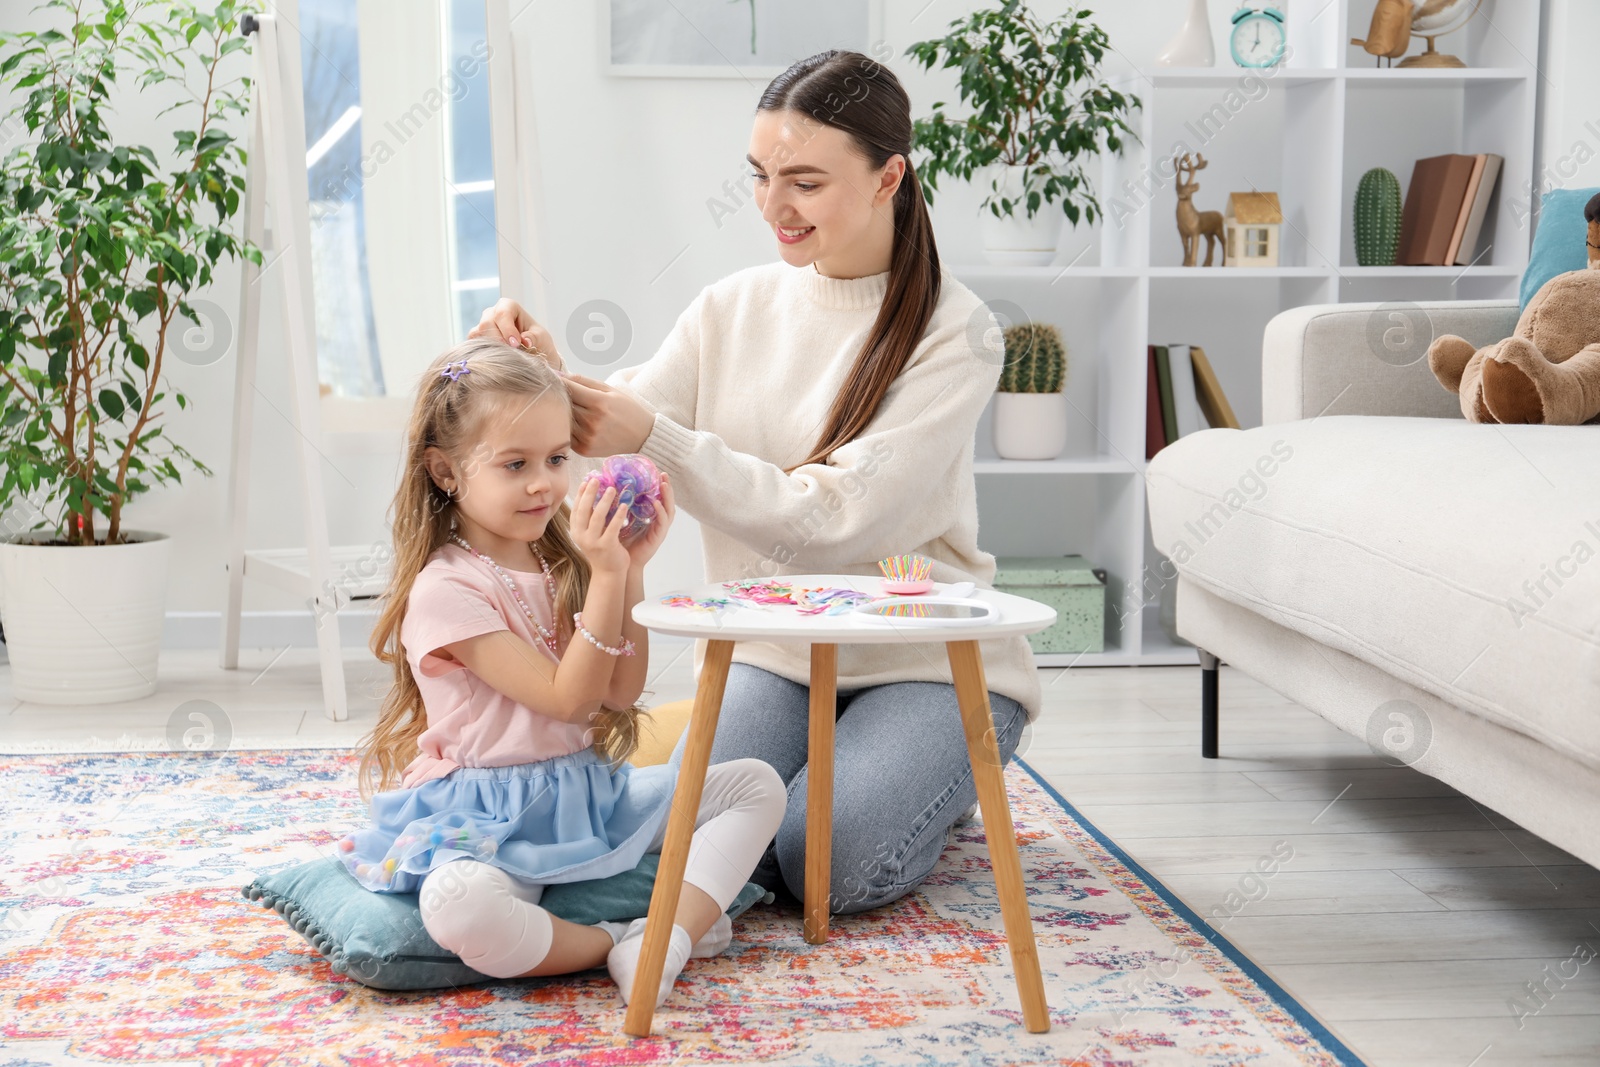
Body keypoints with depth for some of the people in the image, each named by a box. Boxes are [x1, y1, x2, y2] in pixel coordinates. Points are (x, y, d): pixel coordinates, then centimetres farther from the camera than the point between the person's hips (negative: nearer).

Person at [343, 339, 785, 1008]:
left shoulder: (560, 564, 10)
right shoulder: (446, 588, -14)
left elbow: (622, 691, 4)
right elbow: (568, 700, -18)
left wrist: (632, 568, -5)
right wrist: (606, 577, -24)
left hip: (587, 790, 8)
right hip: (491, 818, -7)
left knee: (757, 784, -5)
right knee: (459, 906, -41)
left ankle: (663, 941, -25)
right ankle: (617, 947, -22)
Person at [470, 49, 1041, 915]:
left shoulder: (953, 332, -12)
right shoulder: (731, 308, 4)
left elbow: (834, 519, -22)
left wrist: (654, 436, -29)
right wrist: (554, 380, -21)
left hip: (928, 663, -4)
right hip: (768, 650, 4)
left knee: (825, 862, -23)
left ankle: (932, 787, 11)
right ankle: (846, 770, 13)